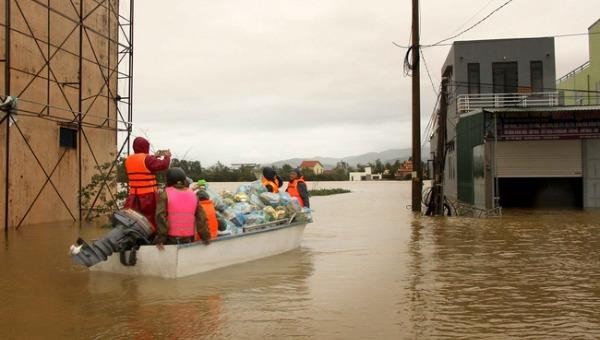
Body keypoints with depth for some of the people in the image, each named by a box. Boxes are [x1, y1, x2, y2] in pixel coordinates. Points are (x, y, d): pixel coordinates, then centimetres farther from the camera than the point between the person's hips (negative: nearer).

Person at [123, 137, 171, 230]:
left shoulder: (128, 160, 9)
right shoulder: (147, 159, -12)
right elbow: (163, 165, -18)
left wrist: (154, 158, 23)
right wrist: (167, 157, 1)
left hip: (133, 196, 6)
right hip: (148, 196, -6)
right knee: (150, 221, 1)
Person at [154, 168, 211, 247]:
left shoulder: (165, 194, -7)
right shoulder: (193, 194, 5)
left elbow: (161, 217, -13)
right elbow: (201, 218, 5)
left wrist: (160, 239, -10)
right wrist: (206, 237, 10)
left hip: (171, 239, -3)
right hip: (189, 239, 4)